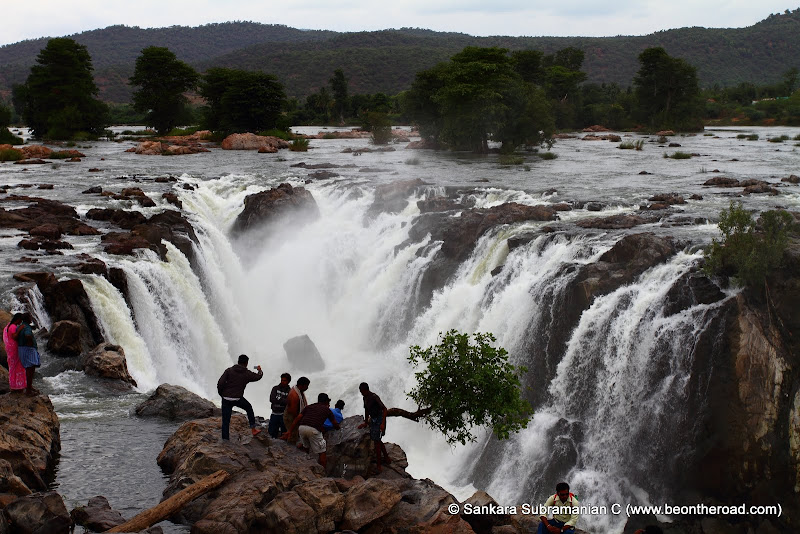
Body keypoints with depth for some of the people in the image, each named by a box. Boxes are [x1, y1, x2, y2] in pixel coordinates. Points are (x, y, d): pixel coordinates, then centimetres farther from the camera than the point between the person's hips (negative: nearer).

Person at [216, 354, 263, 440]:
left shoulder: (229, 370, -3)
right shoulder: (247, 373, 0)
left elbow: (220, 383, -10)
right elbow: (258, 376, 19)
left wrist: (221, 394, 8)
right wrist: (260, 370, 41)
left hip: (226, 398, 0)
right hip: (238, 399, 0)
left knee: (225, 420, 8)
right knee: (249, 408, 28)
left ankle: (225, 439, 8)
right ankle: (253, 429, 28)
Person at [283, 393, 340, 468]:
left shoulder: (309, 406, 29)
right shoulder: (327, 409, 23)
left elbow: (297, 418, 17)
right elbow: (335, 425, 30)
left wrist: (289, 431, 13)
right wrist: (337, 427, 54)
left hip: (302, 427, 5)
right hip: (314, 430, -4)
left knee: (306, 447, 30)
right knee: (322, 453, 8)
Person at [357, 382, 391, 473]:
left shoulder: (374, 397, -19)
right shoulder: (365, 398, 8)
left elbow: (384, 409, -22)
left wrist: (383, 423, -28)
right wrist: (365, 422, 29)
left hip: (379, 420, -9)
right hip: (373, 420, 9)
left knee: (376, 442, -11)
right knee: (378, 441, 19)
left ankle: (379, 466, -9)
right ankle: (387, 459, 36)